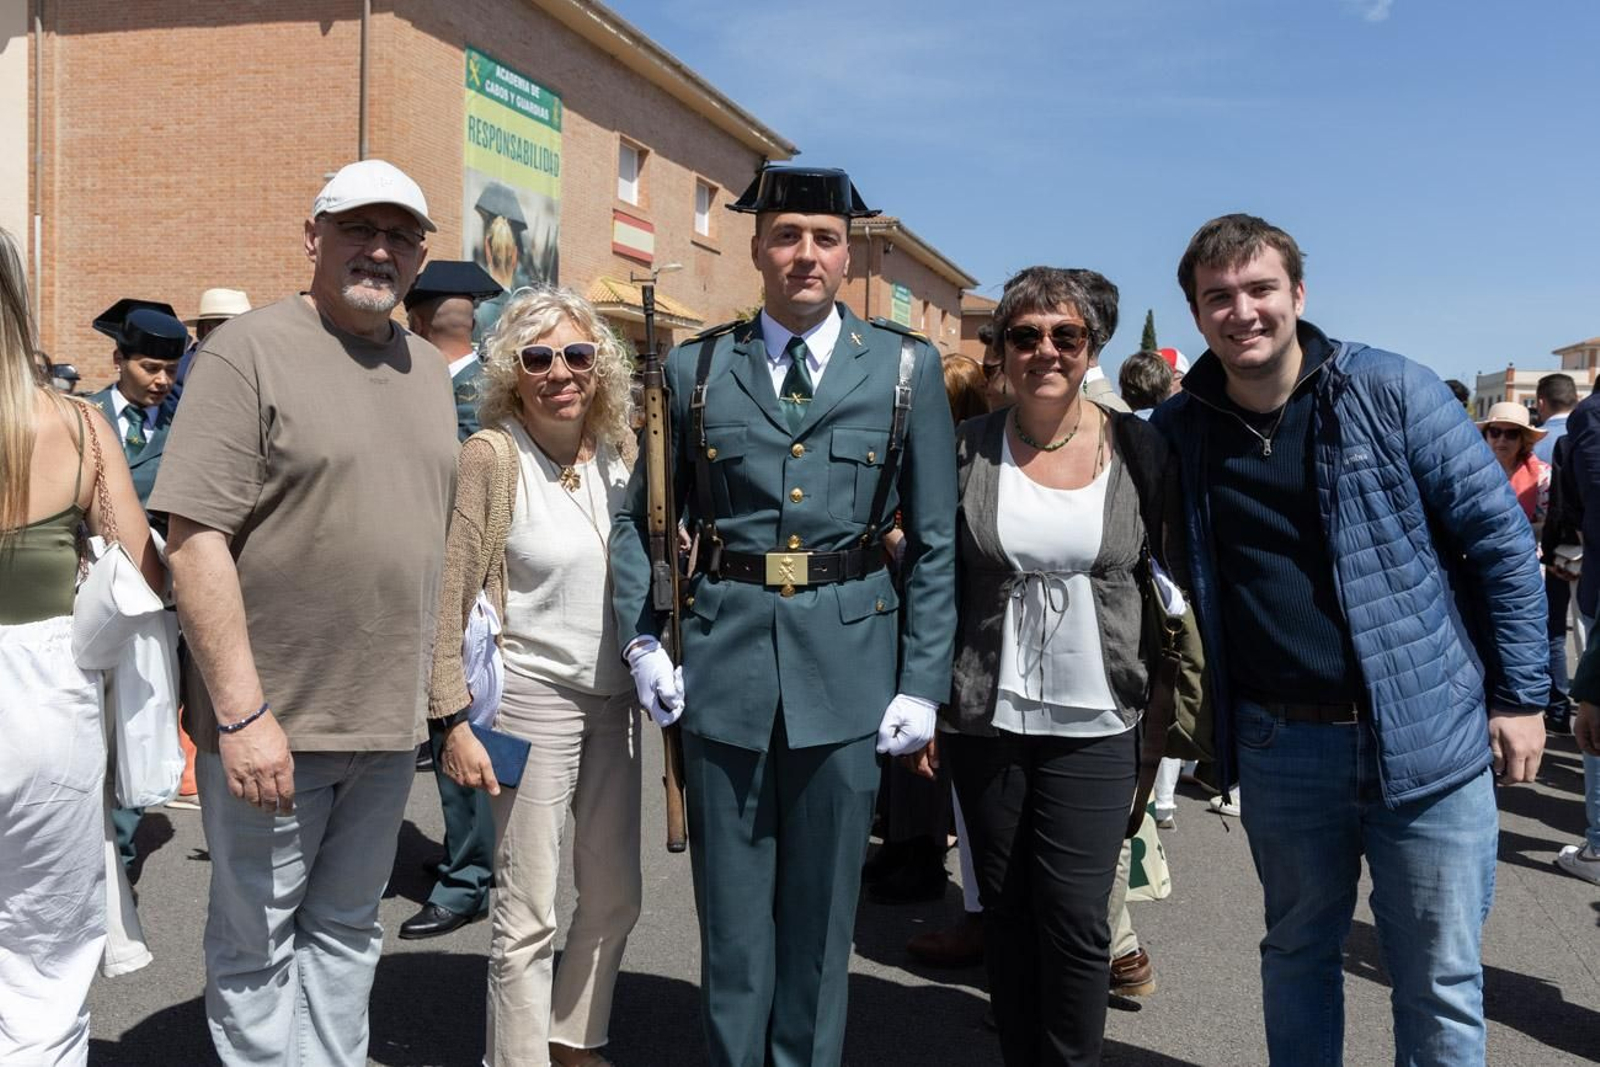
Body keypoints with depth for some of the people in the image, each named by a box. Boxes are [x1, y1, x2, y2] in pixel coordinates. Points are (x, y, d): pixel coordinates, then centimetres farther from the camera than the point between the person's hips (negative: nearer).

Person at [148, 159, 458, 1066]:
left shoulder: (427, 369, 12)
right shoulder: (250, 351, -9)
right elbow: (194, 539, -15)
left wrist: (441, 692, 11)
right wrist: (242, 714, -19)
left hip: (389, 719, 6)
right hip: (270, 722, -6)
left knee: (347, 932, 18)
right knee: (256, 940, 9)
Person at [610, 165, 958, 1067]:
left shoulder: (907, 368, 3)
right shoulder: (695, 367, 5)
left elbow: (937, 542, 2)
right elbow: (641, 518, 11)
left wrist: (924, 683, -3)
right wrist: (642, 639, -1)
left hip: (848, 665, 0)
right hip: (723, 659, 1)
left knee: (823, 906, 12)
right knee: (732, 908, 10)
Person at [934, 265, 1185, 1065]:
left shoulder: (1137, 447, -2)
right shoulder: (967, 450, -2)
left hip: (1095, 723, -1)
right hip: (986, 721, 1)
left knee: (1075, 919, -2)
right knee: (1007, 917, 12)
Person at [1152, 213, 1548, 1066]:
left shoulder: (1392, 391, -6)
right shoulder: (1176, 432, 1)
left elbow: (1498, 538, -2)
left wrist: (1519, 695, -3)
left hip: (1427, 736, -2)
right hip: (1277, 746, 2)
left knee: (1440, 980, 8)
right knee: (1297, 953, 18)